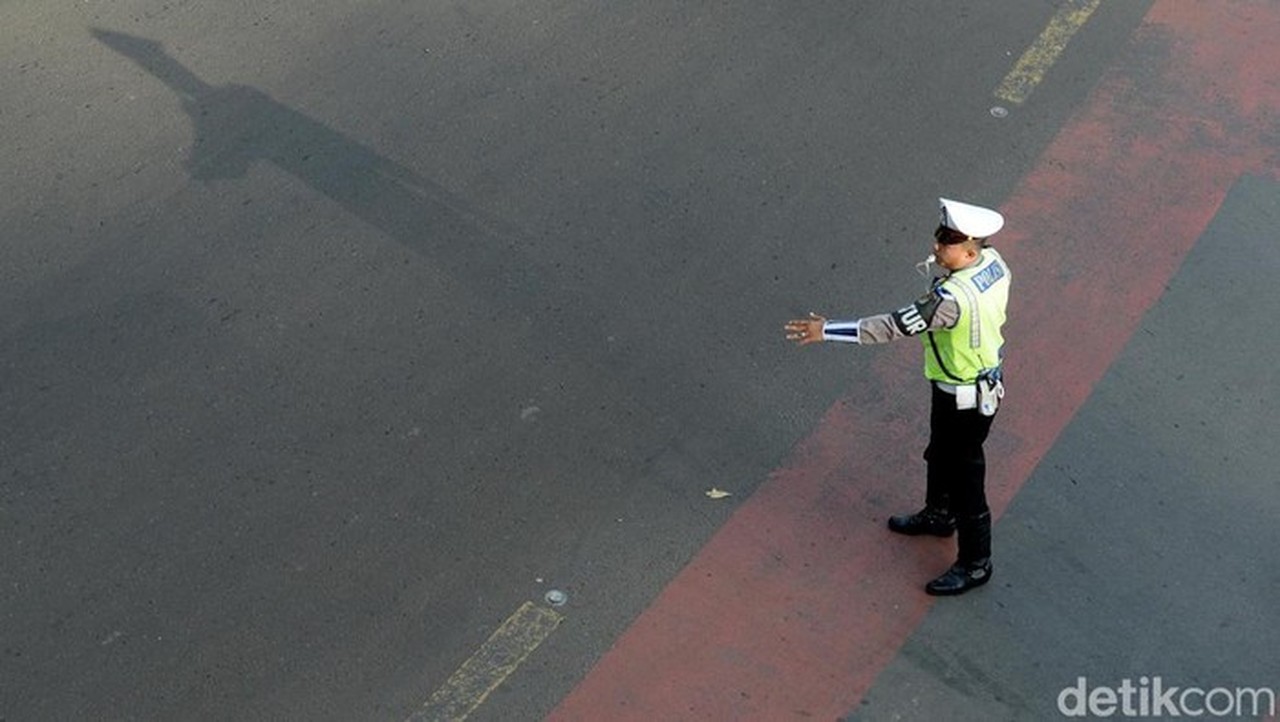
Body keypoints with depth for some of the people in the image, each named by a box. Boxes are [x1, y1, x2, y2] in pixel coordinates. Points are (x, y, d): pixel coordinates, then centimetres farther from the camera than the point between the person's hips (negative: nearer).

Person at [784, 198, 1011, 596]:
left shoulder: (953, 297, -38)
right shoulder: (993, 262, -11)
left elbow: (895, 326, -36)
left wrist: (828, 331, -33)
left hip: (965, 398, -10)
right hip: (984, 380, 10)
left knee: (965, 477, 8)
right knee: (940, 455, 30)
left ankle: (975, 565, 27)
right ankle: (938, 515, 56)